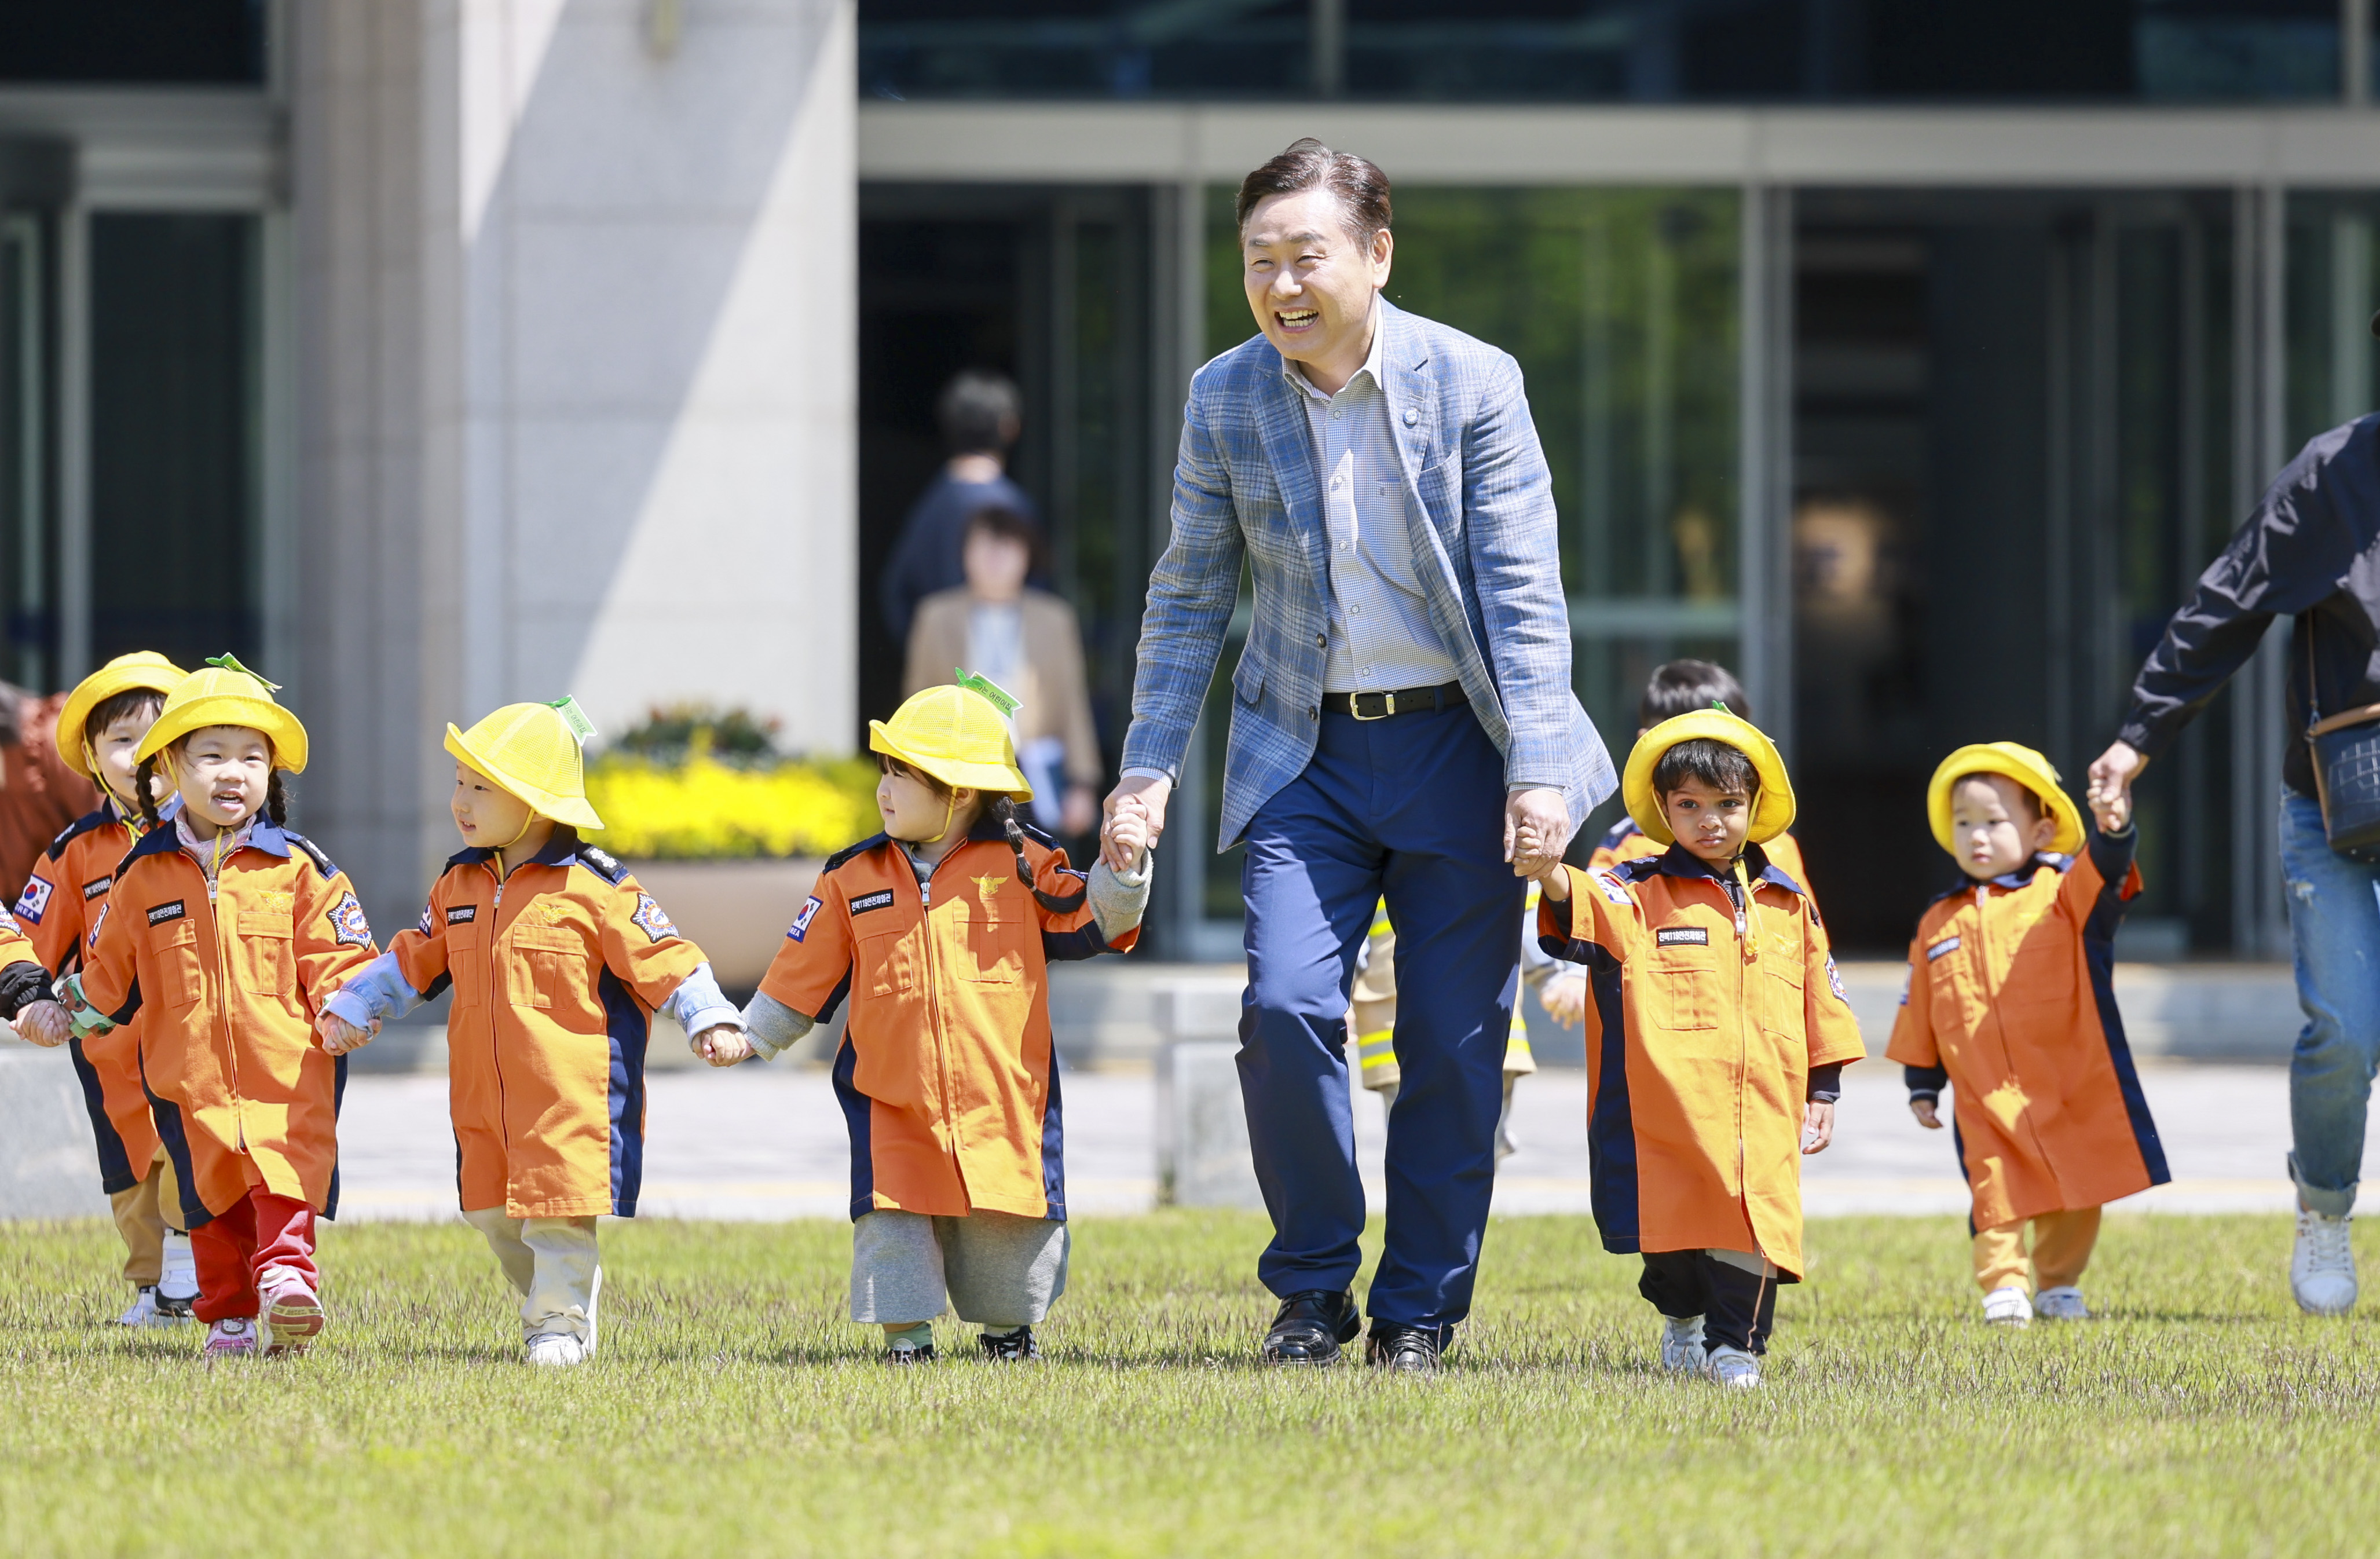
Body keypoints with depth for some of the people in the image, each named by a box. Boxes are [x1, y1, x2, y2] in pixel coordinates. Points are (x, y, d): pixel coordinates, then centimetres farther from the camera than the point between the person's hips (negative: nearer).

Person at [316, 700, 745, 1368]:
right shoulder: (459, 885, 10)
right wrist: (350, 1010, 15)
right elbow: (413, 960, 20)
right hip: (486, 1102, 6)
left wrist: (708, 1019, -17)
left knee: (560, 1211, -6)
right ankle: (545, 1306, 27)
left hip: (571, 1101, -6)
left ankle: (561, 1324, 6)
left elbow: (663, 960, -8)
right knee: (494, 1214, 10)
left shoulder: (594, 887, -9)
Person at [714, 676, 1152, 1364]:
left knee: (1005, 1228, 7)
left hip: (1001, 1100, -1)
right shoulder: (853, 880, 6)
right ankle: (906, 1334, 2)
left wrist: (1122, 873, -16)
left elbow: (1091, 920, 1)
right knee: (893, 1218, -9)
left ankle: (1008, 1326, 29)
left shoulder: (1022, 867, 0)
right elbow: (806, 971, 12)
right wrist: (750, 1037, 10)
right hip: (892, 1101, 1)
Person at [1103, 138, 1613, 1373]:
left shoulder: (1472, 382, -7)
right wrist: (1148, 765, 2)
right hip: (1307, 754, 1)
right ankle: (1313, 1287, 4)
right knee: (1286, 1008, -15)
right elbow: (1189, 598, 8)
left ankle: (1420, 1308, 15)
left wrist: (1538, 768, -14)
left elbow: (1523, 591, -7)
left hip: (1455, 743, -1)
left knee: (1454, 1041, 0)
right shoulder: (1224, 400, -1)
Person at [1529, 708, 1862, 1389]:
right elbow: (1588, 908, -19)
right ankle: (1682, 1315, 31)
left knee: (1754, 1222, -4)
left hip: (1763, 1110, 2)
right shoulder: (1641, 894, 2)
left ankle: (1737, 1344, 7)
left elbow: (1821, 1002, 19)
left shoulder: (1788, 906, 12)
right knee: (1674, 1227, 6)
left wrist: (1824, 1091, 16)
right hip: (1667, 1104, -2)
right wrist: (1554, 876, -42)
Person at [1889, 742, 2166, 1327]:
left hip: (2071, 1096, -1)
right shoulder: (1939, 924, 10)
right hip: (1985, 1102, 1)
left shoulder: (2063, 895, 1)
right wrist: (1921, 1083, 16)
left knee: (2074, 1198, 7)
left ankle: (2058, 1284, 21)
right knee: (1996, 1192, -6)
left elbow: (2103, 877, -21)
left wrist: (2113, 834, -43)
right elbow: (1920, 1012, 16)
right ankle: (2004, 1286, 2)